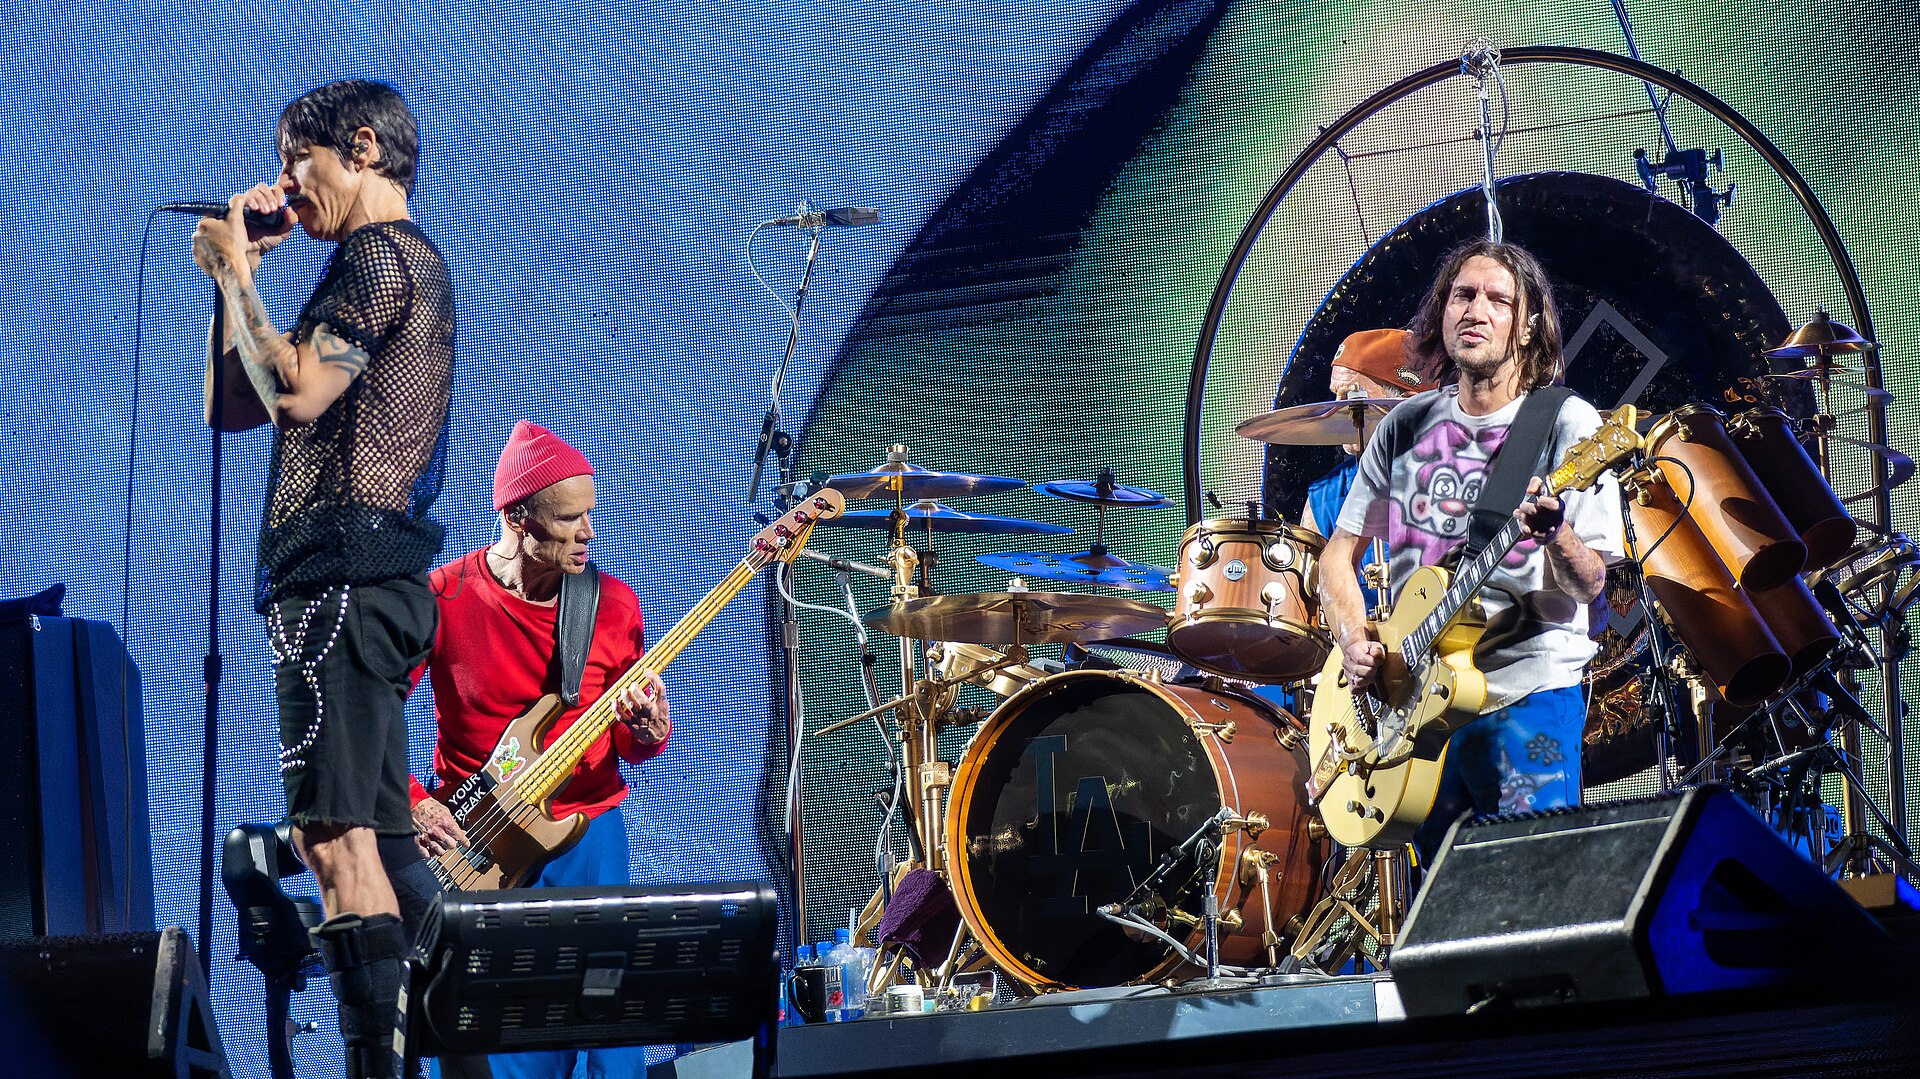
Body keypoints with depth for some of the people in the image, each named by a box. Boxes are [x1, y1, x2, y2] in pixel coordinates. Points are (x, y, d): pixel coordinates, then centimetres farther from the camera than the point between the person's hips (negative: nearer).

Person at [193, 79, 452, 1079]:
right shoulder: (405, 265, 26)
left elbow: (297, 392, -19)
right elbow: (231, 406, 26)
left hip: (342, 572, -11)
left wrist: (237, 269, -6)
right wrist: (230, 274, 17)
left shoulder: (379, 254, -4)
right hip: (367, 580, 11)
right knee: (373, 837, 10)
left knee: (334, 830, -16)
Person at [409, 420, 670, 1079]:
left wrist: (648, 733, -14)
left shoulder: (614, 605, 2)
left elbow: (633, 746, 9)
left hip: (589, 833, 2)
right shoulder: (443, 599, -7)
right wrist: (413, 805, -12)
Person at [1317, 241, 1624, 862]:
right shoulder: (1407, 425, 9)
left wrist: (1553, 534, -30)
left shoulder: (1566, 425, -4)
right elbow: (1340, 551, 15)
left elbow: (1589, 585, -8)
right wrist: (1353, 640, -3)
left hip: (1525, 695, -4)